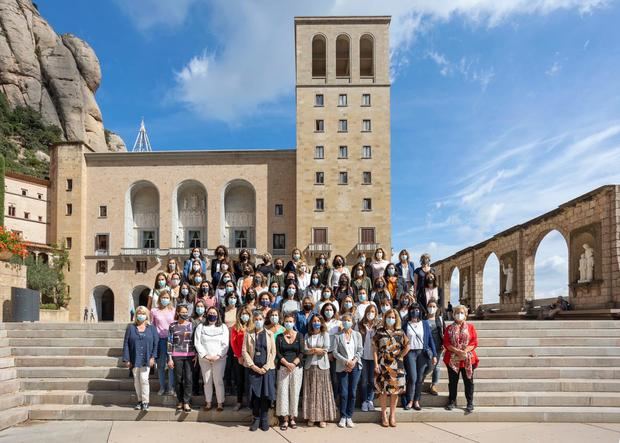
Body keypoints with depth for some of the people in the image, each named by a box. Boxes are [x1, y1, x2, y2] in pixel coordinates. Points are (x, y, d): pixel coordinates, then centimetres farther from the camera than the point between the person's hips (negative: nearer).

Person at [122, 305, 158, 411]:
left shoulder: (151, 328, 7)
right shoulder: (131, 328, 7)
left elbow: (156, 343, 3)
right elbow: (126, 344, 3)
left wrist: (153, 357, -8)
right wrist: (126, 359, -4)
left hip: (146, 360, -2)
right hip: (134, 360, 2)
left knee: (144, 379, -10)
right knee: (136, 381, 7)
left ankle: (145, 401, -2)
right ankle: (139, 401, 18)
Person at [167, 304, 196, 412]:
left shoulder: (191, 325, 7)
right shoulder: (173, 326, 2)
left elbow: (195, 341, 10)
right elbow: (170, 342, 1)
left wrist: (196, 355, 3)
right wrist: (170, 358, -3)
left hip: (189, 356, 1)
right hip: (177, 356, -1)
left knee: (188, 378, -4)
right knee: (178, 379, 4)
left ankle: (186, 402, 3)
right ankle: (180, 401, 18)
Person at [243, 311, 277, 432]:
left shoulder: (269, 334, 6)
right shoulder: (248, 334, 6)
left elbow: (273, 352, 2)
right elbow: (244, 351, 0)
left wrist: (266, 367, -8)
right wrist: (253, 366, -9)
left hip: (267, 368, 0)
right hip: (253, 368, 0)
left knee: (266, 393, -2)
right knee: (255, 393, -2)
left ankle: (264, 419, 8)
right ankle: (256, 419, 10)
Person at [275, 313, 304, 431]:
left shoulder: (299, 336, 6)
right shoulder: (280, 337, 5)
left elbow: (301, 353, 1)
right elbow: (278, 353, -1)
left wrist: (294, 363, -13)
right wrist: (287, 364, -13)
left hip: (296, 367, 0)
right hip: (283, 368, 0)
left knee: (294, 392, 2)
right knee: (283, 392, -3)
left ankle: (292, 418, 10)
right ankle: (285, 419, 3)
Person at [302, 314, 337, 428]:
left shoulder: (325, 334, 4)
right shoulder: (307, 336, 10)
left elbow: (326, 350, -6)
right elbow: (305, 350, -1)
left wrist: (312, 350, -4)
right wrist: (319, 350, -11)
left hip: (322, 366, -2)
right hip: (309, 366, 2)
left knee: (322, 391, -1)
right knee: (310, 391, 2)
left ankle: (323, 418, 2)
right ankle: (311, 417, 7)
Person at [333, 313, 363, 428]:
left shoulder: (357, 335, 8)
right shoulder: (338, 336, 2)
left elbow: (360, 350, 4)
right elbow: (335, 352, -4)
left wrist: (354, 361, -11)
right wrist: (346, 361, -13)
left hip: (355, 366, 2)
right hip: (342, 367, -1)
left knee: (352, 393, 1)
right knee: (343, 393, -3)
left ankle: (349, 417, 9)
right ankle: (343, 417, 6)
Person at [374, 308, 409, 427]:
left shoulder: (400, 332, 5)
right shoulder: (379, 331, 2)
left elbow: (407, 347, 8)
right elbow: (375, 349, 1)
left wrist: (400, 356, 3)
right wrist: (376, 364, -5)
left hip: (396, 366, 1)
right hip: (383, 365, -1)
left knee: (395, 390, 3)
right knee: (383, 390, 0)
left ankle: (392, 415, 14)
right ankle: (384, 414, 12)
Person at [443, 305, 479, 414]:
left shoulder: (470, 327, 6)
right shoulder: (449, 328, 7)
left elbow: (474, 342, -2)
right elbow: (446, 343, -1)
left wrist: (465, 351, -17)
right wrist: (457, 351, -16)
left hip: (468, 359, -1)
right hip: (453, 359, 1)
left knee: (468, 381, 2)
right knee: (453, 381, 8)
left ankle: (470, 404, 10)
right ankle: (452, 402, 20)